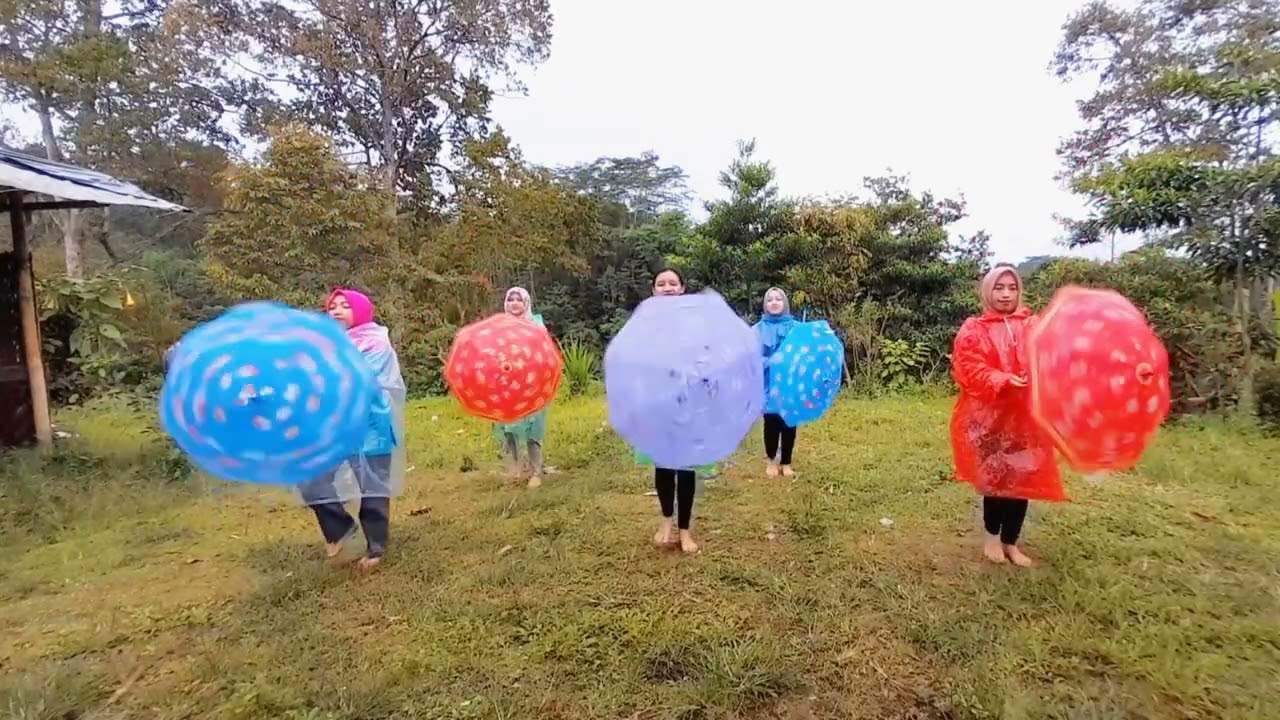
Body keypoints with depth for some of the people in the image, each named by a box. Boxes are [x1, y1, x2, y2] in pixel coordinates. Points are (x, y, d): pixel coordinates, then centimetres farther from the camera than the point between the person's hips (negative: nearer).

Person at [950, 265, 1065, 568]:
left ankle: (1010, 541, 25)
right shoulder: (973, 330, 0)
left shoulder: (1033, 326, 8)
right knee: (995, 477, 4)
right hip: (989, 417, -3)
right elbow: (971, 370, -11)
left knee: (1023, 479, 7)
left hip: (1025, 417, 3)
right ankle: (992, 537, 27)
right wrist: (1005, 381, -26)